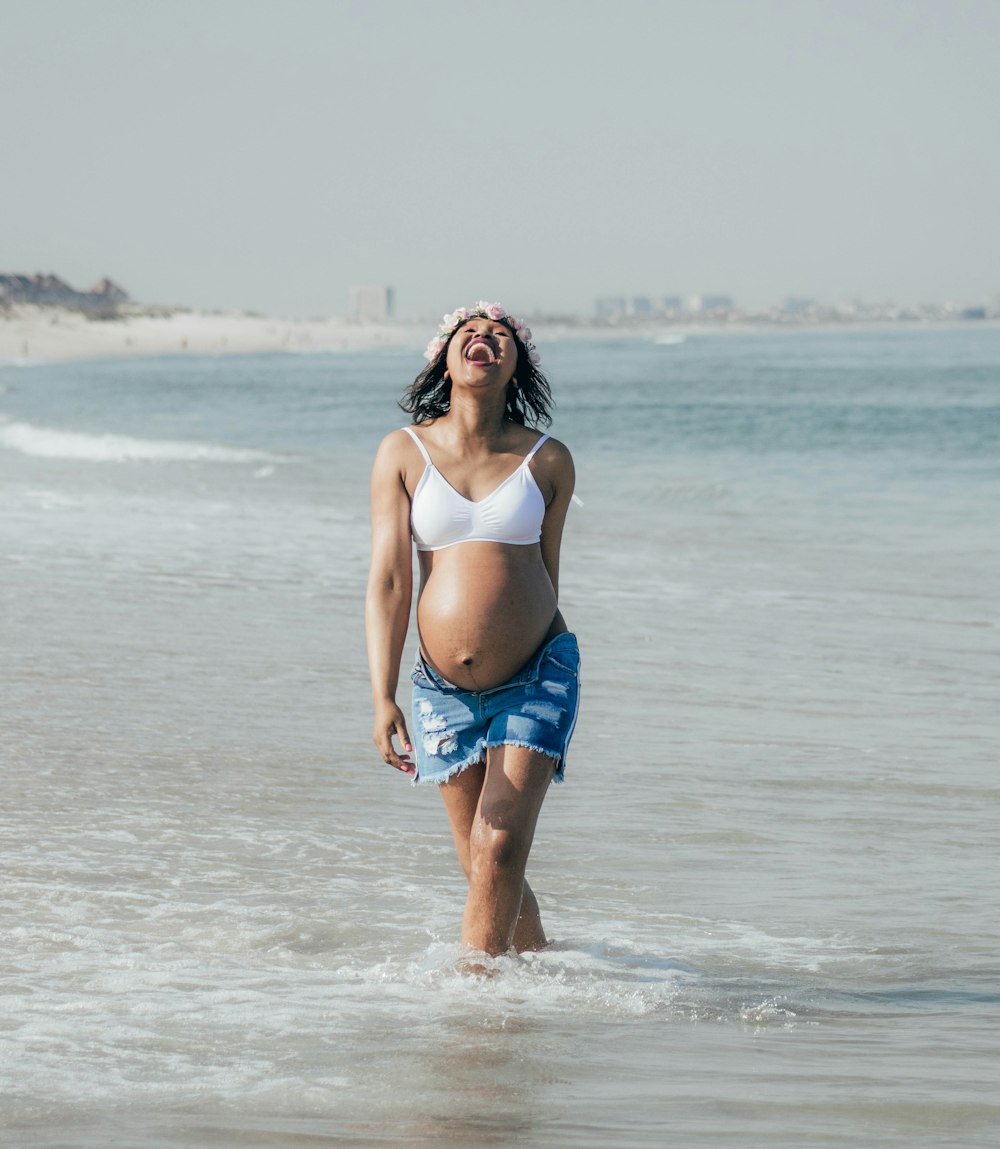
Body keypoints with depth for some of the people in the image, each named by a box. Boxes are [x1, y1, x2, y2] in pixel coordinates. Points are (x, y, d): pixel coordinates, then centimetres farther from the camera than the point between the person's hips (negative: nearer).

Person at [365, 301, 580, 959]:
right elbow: (388, 580, -5)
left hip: (536, 678, -1)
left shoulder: (548, 461, 0)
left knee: (499, 849, -13)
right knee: (483, 865, 9)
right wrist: (383, 697, -13)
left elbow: (546, 575, 11)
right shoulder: (403, 453, -1)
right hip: (446, 686, 1)